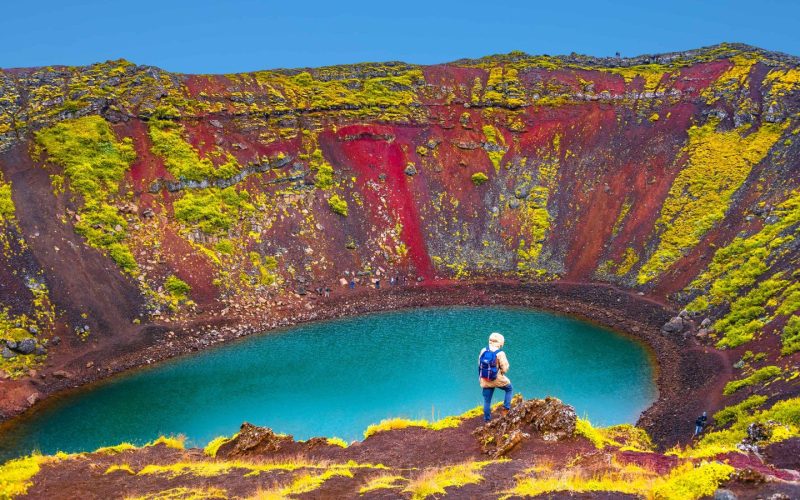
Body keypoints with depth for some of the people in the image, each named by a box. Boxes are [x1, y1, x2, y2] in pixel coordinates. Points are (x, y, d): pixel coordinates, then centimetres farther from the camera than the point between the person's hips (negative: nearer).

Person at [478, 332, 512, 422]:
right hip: (497, 380, -4)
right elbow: (504, 369, -13)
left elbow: (479, 364, 5)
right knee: (509, 389, 24)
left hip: (485, 381, 4)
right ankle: (506, 408, 16)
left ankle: (487, 419, 20)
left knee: (487, 401, 14)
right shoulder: (500, 354, -17)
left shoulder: (483, 351, -3)